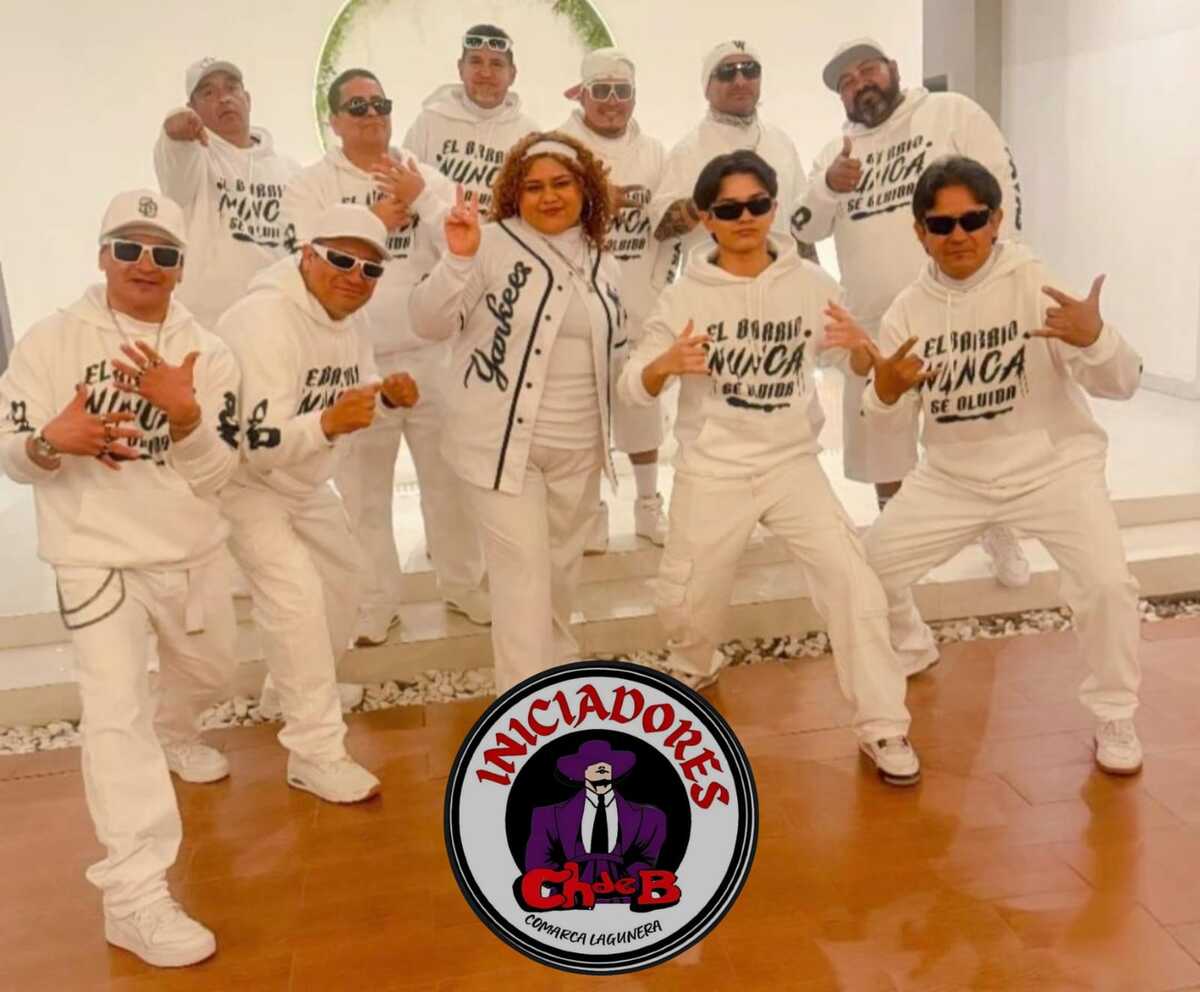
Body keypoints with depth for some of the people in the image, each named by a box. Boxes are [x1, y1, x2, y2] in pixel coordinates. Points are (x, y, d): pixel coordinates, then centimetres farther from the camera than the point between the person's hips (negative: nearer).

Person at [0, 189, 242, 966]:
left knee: (212, 673, 24)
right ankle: (135, 895, -11)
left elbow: (216, 475, -9)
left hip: (191, 553, 4)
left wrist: (184, 414, -29)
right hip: (95, 554, -4)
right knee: (116, 709, -15)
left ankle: (172, 731, 59)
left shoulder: (207, 353, -3)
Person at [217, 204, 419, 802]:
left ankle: (296, 688, 41)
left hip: (302, 481, 9)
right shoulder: (266, 319, -31)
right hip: (238, 480, -9)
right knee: (296, 595, -20)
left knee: (343, 573, 19)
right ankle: (316, 753, -10)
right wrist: (329, 424, -53)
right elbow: (255, 444, -37)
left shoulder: (349, 316, -4)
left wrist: (387, 396, -15)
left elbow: (355, 392, 8)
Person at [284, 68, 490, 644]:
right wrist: (373, 221, -15)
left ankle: (462, 583, 30)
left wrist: (421, 200, -16)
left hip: (431, 353, 2)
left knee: (449, 475, 13)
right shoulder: (311, 185, 1)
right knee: (365, 488, 6)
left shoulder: (427, 177, 7)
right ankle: (375, 601, 20)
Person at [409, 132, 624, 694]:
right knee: (523, 572, -5)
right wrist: (458, 259, -31)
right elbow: (429, 323, -18)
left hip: (578, 448, 6)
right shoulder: (492, 244, -10)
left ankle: (557, 670, 45)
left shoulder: (600, 264, 10)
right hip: (503, 442, -6)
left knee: (562, 566, 20)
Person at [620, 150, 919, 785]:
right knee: (686, 601, 10)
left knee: (854, 585, -11)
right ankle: (695, 666, 46)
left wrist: (859, 347, -20)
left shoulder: (810, 282, -3)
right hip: (711, 471, 0)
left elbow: (862, 369, 4)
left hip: (794, 464, 1)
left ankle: (881, 727, 6)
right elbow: (632, 388, -8)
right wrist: (665, 364, -30)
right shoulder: (685, 296, -6)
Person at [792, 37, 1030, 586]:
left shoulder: (953, 112, 1)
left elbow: (1000, 186, -4)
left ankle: (1000, 534, 27)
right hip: (874, 320, 4)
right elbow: (803, 229, 4)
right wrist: (829, 186, -17)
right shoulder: (837, 152, 13)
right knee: (881, 437, 12)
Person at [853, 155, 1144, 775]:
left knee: (1106, 583, -20)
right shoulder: (908, 309, -4)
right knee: (873, 561, 4)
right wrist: (886, 389, -26)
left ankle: (1114, 716, 6)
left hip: (1052, 466, -3)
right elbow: (889, 424, -2)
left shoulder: (1036, 284, -14)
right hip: (954, 475, 4)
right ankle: (911, 649, 36)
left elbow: (1121, 383, -18)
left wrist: (1093, 339, -40)